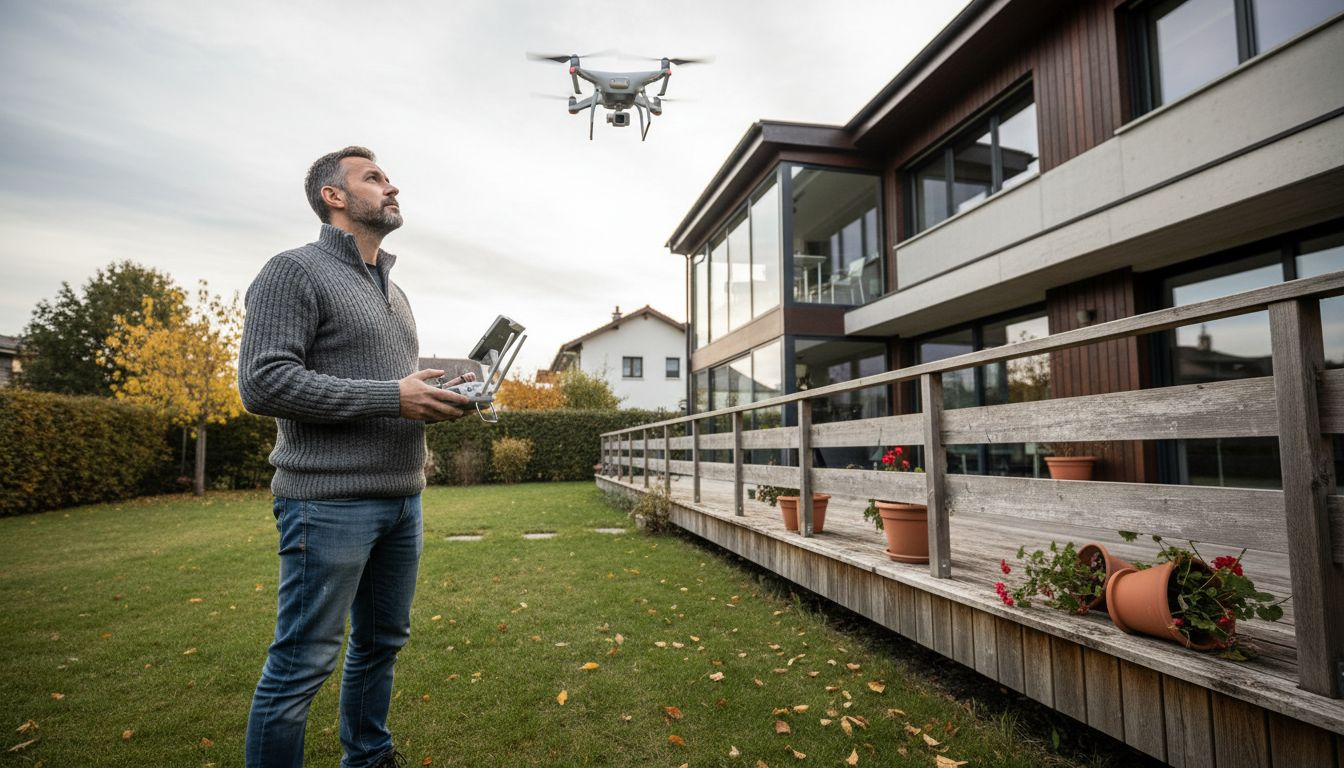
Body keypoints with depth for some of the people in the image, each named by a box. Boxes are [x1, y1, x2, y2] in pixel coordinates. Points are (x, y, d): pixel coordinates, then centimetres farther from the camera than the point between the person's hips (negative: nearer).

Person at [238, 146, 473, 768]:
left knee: (381, 643, 19)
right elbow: (262, 382, -16)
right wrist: (390, 397, -19)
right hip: (329, 500, -8)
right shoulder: (295, 271, -6)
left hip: (403, 499, 8)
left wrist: (439, 395, 3)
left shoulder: (394, 292, 19)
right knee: (301, 664, 2)